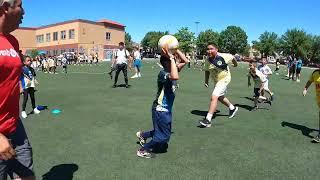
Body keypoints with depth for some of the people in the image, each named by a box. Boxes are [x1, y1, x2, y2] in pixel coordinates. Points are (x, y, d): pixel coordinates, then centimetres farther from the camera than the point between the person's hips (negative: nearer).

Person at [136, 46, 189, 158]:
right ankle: (143, 150, 17)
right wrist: (171, 58, -36)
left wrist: (175, 50, -4)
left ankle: (142, 135, 42)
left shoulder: (172, 71, 3)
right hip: (160, 109, -9)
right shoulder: (163, 73, -23)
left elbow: (185, 61, 7)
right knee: (163, 136, 1)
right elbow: (175, 77, -44)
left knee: (165, 133, 23)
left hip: (167, 108, 9)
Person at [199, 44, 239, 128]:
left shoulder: (223, 56, -24)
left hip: (224, 79, -7)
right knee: (220, 97, 24)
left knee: (214, 97, -21)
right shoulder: (208, 60, -9)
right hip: (216, 80, 7)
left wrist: (236, 64, 16)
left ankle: (208, 119, -23)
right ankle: (232, 108, 51)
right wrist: (206, 80, -4)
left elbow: (232, 57, -3)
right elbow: (207, 71, 7)